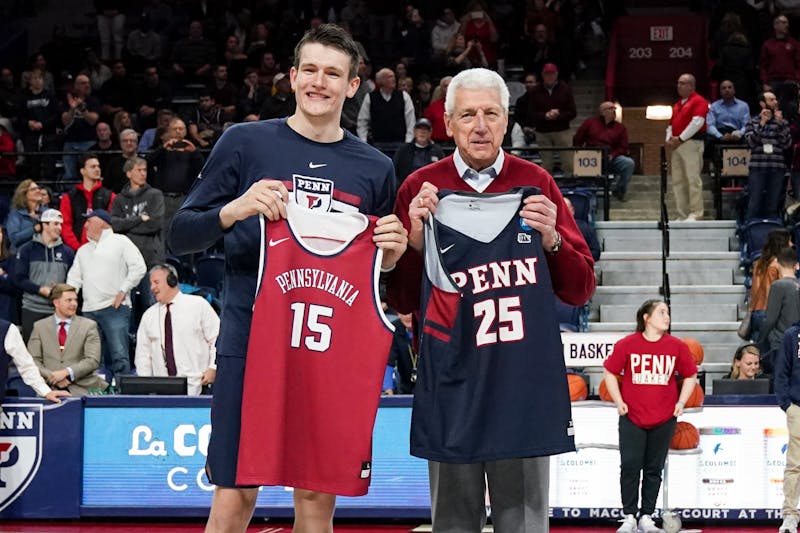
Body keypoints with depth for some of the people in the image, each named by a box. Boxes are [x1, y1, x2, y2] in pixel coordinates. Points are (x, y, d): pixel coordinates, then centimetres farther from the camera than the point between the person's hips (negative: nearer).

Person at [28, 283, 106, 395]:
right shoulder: (40, 326, 12)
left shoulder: (88, 326, 9)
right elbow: (33, 360, 6)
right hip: (50, 388, 0)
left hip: (81, 388, 0)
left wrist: (67, 372, -14)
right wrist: (52, 376, -11)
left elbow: (93, 360, 0)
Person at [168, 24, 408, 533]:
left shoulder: (375, 168, 9)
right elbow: (179, 236, 1)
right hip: (251, 341, -2)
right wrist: (234, 210, -18)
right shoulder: (246, 143, 2)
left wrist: (392, 255, -5)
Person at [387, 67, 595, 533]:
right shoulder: (420, 189, 4)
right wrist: (417, 238, -11)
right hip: (450, 384, 0)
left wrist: (552, 240, -13)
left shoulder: (536, 184, 5)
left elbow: (580, 290, 6)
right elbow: (401, 301, 5)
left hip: (524, 383, 0)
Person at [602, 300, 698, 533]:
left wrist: (681, 403, 3)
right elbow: (609, 372, 4)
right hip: (632, 417, -2)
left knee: (654, 470, 7)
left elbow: (690, 376, 12)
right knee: (630, 466, -5)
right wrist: (619, 402, -1)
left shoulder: (677, 346, 2)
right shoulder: (627, 345, -4)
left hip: (664, 419, 2)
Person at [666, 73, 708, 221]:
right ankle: (682, 215, 7)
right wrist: (669, 139, 6)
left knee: (693, 179, -10)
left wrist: (680, 139, -13)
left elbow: (697, 122, -13)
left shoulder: (698, 101, -3)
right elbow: (671, 124, 26)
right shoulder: (677, 105, 22)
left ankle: (695, 214, -10)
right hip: (676, 146, 8)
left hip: (691, 144, -8)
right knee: (678, 181, 5)